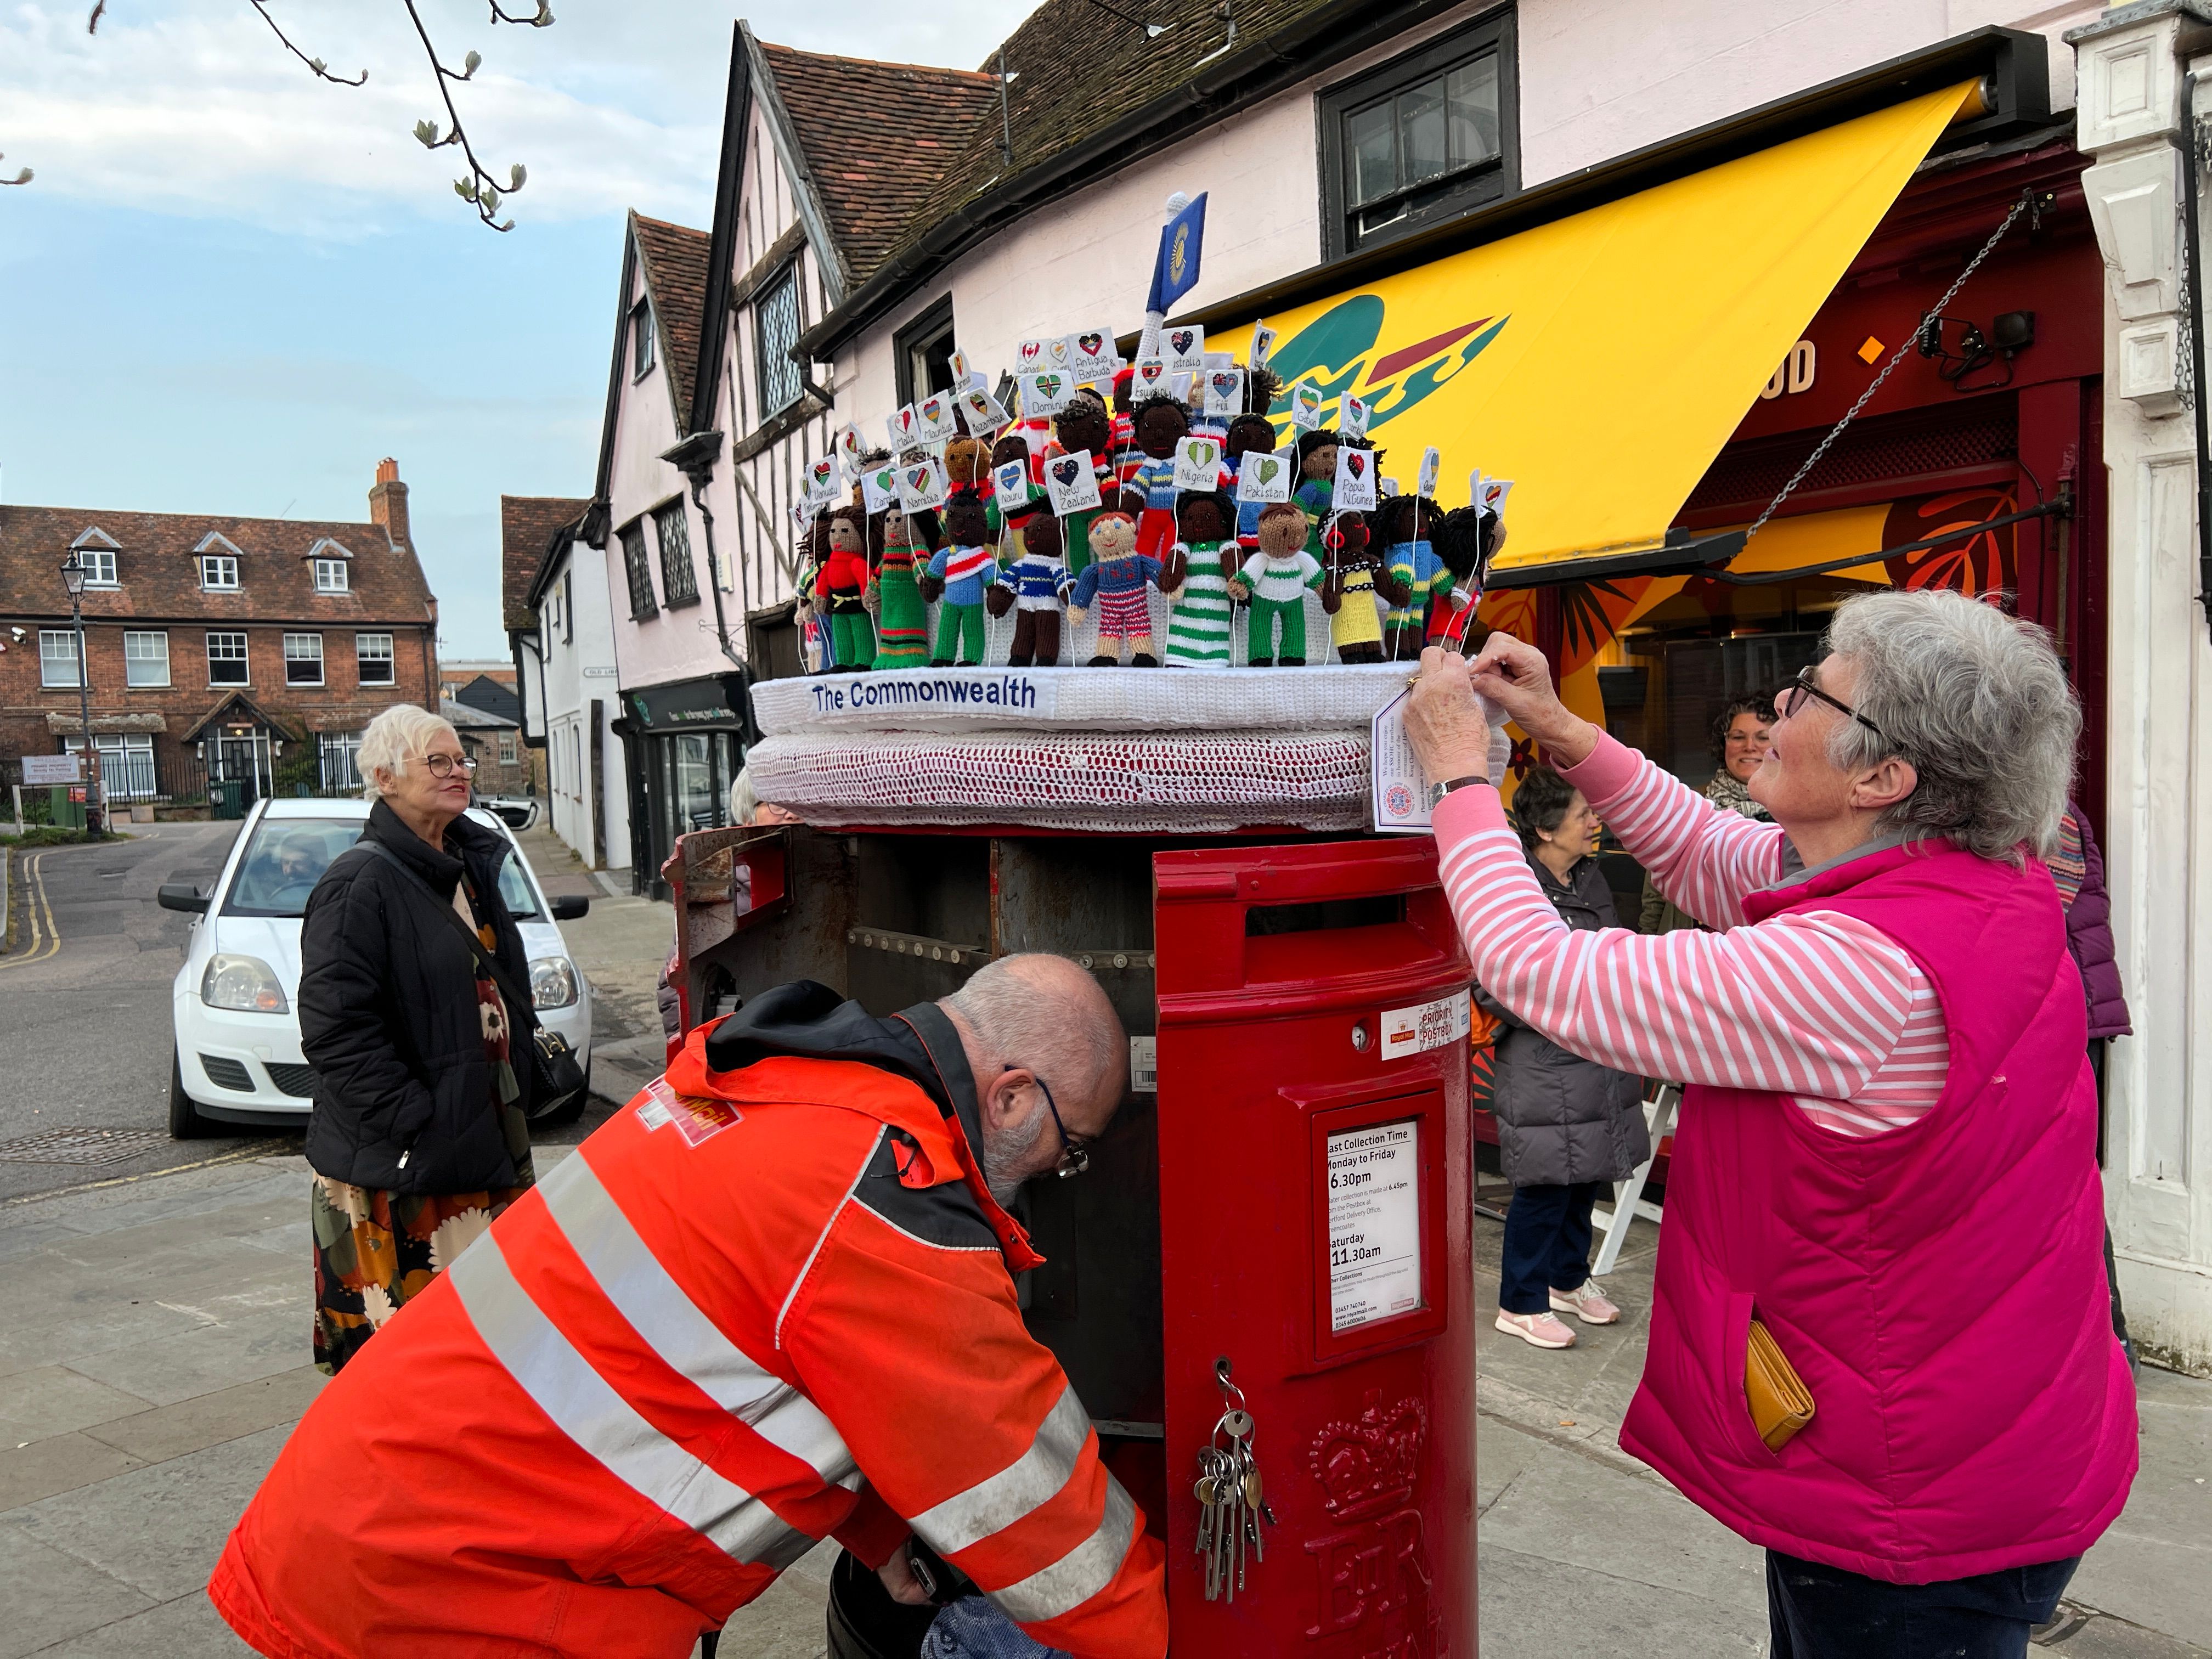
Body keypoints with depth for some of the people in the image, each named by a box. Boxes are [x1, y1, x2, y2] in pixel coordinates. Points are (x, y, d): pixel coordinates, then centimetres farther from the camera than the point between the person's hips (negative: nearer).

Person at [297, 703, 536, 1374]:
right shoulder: (361, 881, -14)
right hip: (394, 1168, -8)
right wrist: (414, 1120, -22)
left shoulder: (470, 869, 12)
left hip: (480, 1140, 8)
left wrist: (514, 1106, 15)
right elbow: (336, 1031, -21)